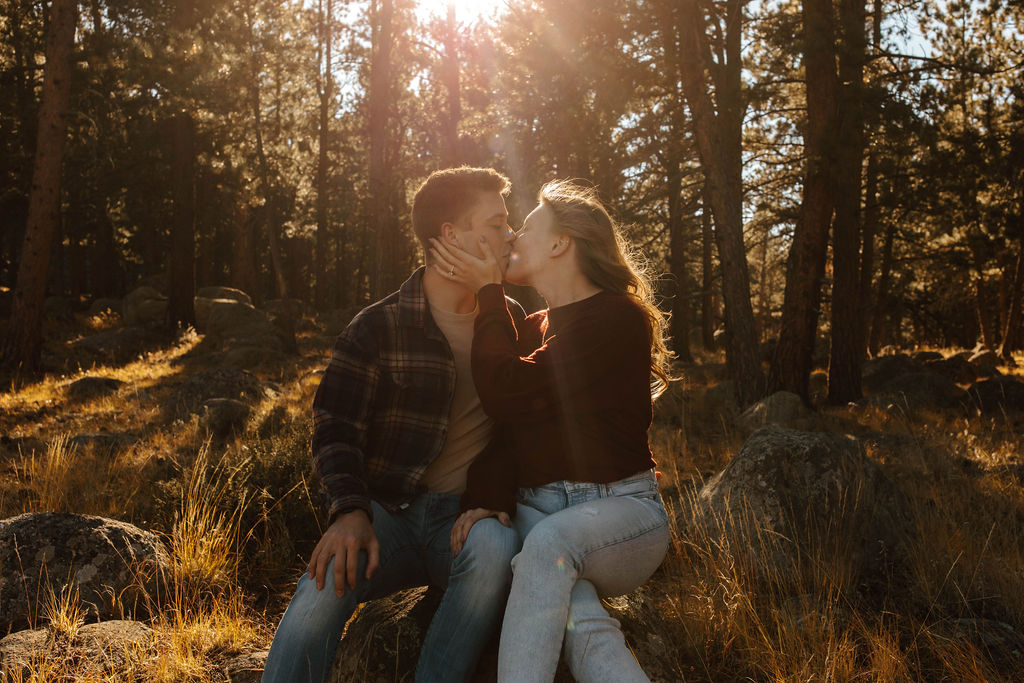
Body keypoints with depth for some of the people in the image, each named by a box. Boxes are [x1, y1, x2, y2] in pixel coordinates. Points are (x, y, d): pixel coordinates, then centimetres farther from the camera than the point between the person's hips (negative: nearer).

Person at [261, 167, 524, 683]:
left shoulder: (511, 321, 11)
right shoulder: (379, 328, 0)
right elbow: (336, 427, -5)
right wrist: (351, 510, -24)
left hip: (469, 519, 2)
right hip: (391, 513, -2)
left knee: (495, 549, -33)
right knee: (329, 577, -33)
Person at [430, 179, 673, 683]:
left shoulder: (620, 317, -6)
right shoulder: (529, 329, 19)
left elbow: (509, 395, -16)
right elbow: (504, 427, 8)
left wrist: (488, 289, -7)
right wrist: (486, 498, -12)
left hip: (619, 509, -4)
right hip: (537, 510, 5)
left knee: (550, 541, -37)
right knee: (581, 622, -29)